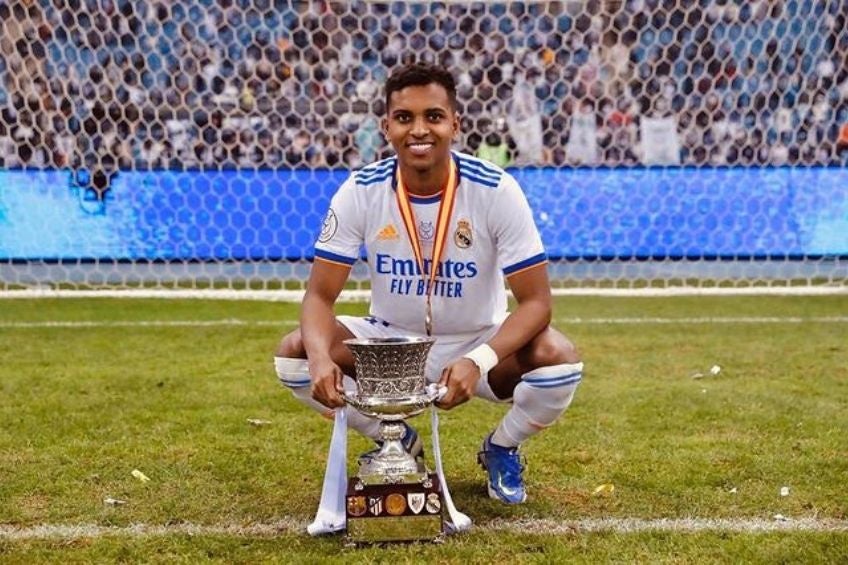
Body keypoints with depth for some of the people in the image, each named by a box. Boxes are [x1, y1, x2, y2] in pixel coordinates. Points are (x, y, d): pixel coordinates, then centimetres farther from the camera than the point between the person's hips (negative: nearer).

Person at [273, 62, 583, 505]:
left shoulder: (496, 190, -20)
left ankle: (501, 449, 5)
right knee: (294, 353, -21)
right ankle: (400, 445, 5)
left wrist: (478, 361, -38)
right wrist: (321, 358, -36)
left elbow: (536, 300, -20)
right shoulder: (360, 191, -15)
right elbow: (320, 294, -13)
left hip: (478, 343, -2)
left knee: (558, 359, -30)